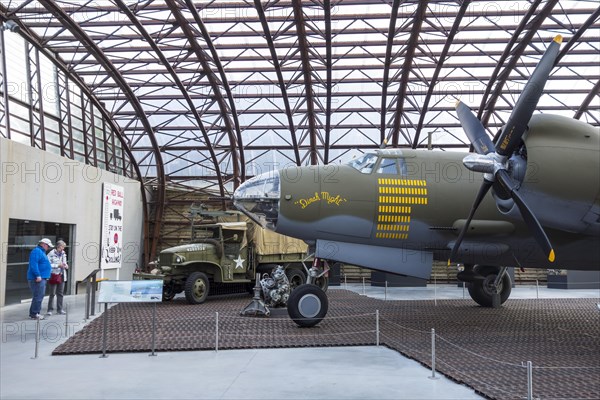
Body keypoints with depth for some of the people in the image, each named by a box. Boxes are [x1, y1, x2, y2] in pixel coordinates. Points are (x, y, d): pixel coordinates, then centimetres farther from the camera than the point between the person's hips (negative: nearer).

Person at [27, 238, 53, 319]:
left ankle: (33, 313, 21)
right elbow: (33, 264, -21)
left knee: (39, 296, 15)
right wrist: (38, 275, -25)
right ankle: (34, 313, -6)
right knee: (38, 296, -10)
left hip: (42, 278, 11)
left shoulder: (42, 252, 22)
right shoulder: (37, 251, -11)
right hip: (38, 278, -11)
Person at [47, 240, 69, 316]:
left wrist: (65, 266, 0)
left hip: (61, 275, 6)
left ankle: (59, 309, 17)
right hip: (53, 275, -6)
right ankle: (50, 310, 5)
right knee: (52, 294, -2)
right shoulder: (51, 254, -9)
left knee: (60, 293, 10)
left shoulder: (63, 254, 10)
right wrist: (58, 265, -19)